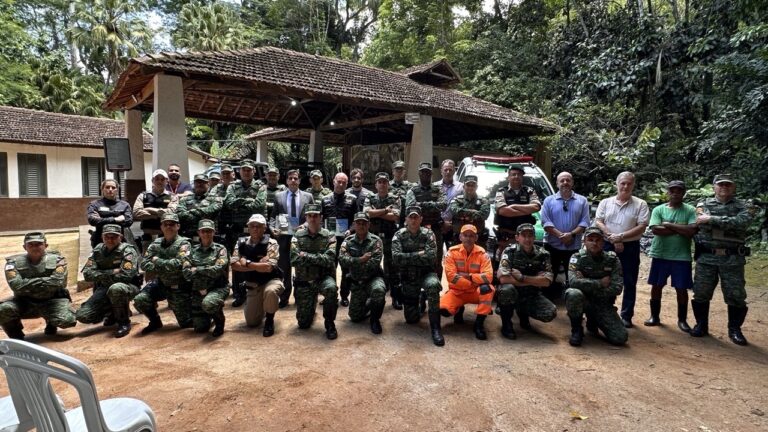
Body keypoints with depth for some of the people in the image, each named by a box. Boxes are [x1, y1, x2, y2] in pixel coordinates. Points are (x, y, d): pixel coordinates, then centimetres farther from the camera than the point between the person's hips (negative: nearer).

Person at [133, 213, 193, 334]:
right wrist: (165, 268, -19)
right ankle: (155, 322, 9)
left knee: (186, 324, 0)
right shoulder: (156, 244, 3)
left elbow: (178, 264, -28)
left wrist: (157, 261, -16)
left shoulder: (183, 244, -14)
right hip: (161, 283, 4)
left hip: (179, 288, -4)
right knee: (139, 300, -20)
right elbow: (144, 264, -3)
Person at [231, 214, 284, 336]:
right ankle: (262, 306, 35)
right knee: (251, 322, 1)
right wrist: (258, 265, -18)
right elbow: (234, 266, -11)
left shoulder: (271, 243, -13)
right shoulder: (241, 243, -1)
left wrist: (247, 263, -17)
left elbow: (268, 267, -25)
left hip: (271, 280, -4)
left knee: (270, 291, -39)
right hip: (253, 285, 4)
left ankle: (269, 320, -12)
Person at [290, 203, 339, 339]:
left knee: (331, 288, -38)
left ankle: (330, 323, -14)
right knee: (303, 323, 1)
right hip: (304, 281, 2)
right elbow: (294, 260, -12)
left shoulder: (329, 236, -3)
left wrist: (306, 256, -16)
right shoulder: (297, 236, 1)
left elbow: (329, 260, -17)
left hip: (323, 278, -2)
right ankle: (310, 309, 38)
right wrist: (318, 259, -14)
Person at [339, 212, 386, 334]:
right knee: (355, 317, 2)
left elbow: (374, 263, -20)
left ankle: (375, 318, -11)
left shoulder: (376, 241, -8)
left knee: (378, 290, -38)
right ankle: (368, 304, 37)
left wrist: (353, 263, -13)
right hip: (356, 283, 3)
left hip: (373, 278, -3)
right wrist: (360, 260, -23)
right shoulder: (348, 241, 1)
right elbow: (342, 259, -15)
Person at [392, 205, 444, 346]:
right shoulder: (399, 235, -4)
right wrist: (418, 255, -17)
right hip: (408, 277, 1)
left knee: (433, 285, -38)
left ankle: (435, 327, -25)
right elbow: (396, 258, -18)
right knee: (411, 318, 1)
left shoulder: (428, 234, -5)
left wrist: (408, 258, -16)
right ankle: (419, 299, 36)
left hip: (426, 273, -1)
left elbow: (431, 257, -20)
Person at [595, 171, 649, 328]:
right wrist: (612, 238, -13)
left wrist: (621, 236, -16)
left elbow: (641, 227, -7)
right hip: (607, 246, 1)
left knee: (629, 283, 5)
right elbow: (598, 222, -1)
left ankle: (626, 316, 14)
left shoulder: (640, 204, 1)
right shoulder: (605, 202, 6)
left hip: (630, 247, -1)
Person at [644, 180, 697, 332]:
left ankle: (682, 320, 21)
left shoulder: (690, 210, 0)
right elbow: (656, 230, -13)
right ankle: (654, 316, 22)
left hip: (681, 256, -1)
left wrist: (669, 225, -11)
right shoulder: (658, 210, 2)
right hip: (660, 255, 1)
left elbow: (692, 231, -15)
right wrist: (680, 228, -12)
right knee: (656, 286, 8)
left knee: (681, 289, 6)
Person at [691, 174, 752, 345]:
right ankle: (701, 325, 20)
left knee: (736, 296, 4)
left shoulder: (741, 206, 4)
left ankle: (734, 329, 20)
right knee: (701, 293, 5)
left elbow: (742, 222, -17)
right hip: (706, 258, 1)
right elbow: (702, 224, -4)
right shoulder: (703, 204, 8)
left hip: (732, 259, 0)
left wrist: (712, 219, -19)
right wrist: (730, 222, -8)